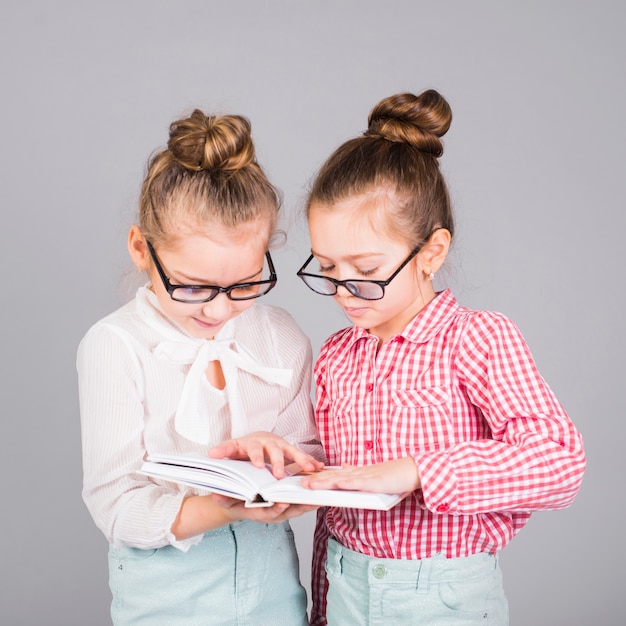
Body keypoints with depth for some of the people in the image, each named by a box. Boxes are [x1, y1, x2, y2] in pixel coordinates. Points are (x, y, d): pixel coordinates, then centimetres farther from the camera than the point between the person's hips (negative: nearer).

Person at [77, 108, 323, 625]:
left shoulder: (282, 336, -4)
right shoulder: (116, 348, -16)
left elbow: (307, 454, 4)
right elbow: (117, 507, -19)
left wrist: (269, 452, -18)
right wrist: (231, 509, -34)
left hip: (271, 582, 4)